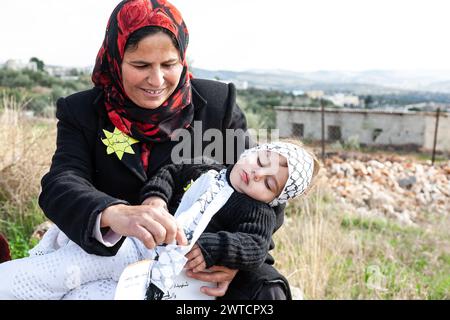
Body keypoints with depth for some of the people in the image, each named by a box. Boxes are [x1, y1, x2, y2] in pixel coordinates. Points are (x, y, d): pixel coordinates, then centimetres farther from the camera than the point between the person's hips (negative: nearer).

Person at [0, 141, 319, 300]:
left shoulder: (259, 213, 1)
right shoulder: (206, 171, 18)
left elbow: (255, 249, -14)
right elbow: (170, 173, 16)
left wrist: (207, 248, -27)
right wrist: (154, 198, -4)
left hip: (178, 264, -7)